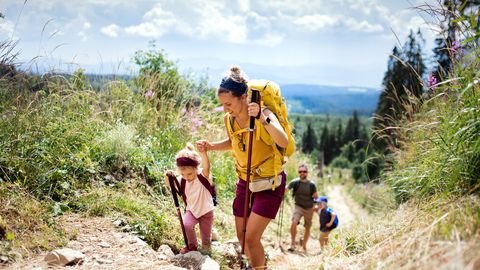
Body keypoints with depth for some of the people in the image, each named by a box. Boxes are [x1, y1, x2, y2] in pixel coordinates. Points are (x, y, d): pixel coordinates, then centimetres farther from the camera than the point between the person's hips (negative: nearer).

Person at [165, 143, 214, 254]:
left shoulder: (203, 176, -24)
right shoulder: (182, 180, -11)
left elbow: (207, 167, -44)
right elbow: (171, 187, -6)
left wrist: (203, 152, -65)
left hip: (206, 211, -3)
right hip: (191, 210, 3)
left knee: (206, 240, 6)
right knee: (186, 225, -26)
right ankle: (192, 245, 2)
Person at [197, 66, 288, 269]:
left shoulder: (264, 114, -25)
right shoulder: (229, 119, -7)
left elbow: (283, 142, -43)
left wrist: (263, 119, -57)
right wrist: (211, 146, -2)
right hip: (245, 182, 6)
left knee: (251, 238, -11)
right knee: (242, 237, 12)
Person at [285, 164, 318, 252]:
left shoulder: (311, 184, -8)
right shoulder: (295, 182, -12)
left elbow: (316, 197, 5)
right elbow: (285, 189, -23)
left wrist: (315, 196, -16)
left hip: (309, 208, 2)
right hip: (298, 206, -2)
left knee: (307, 228, 10)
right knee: (294, 223, -26)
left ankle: (304, 246, 30)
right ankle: (293, 243, -12)